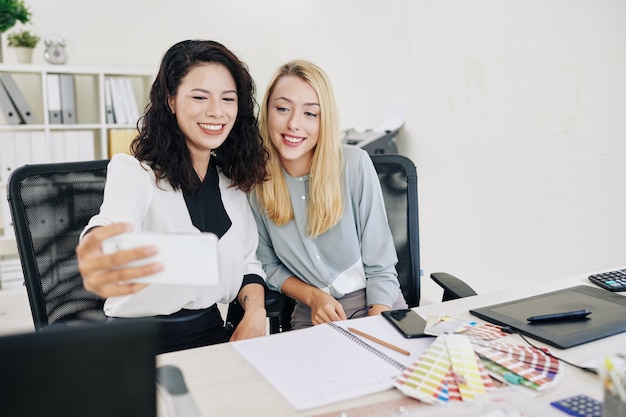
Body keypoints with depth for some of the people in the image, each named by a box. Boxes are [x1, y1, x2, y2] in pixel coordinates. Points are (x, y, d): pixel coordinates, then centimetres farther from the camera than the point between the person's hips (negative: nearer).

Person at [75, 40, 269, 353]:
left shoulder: (231, 179, 8)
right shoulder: (133, 172, -9)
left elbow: (247, 262, 11)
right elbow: (114, 229, -31)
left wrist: (255, 312, -9)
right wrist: (97, 265, -55)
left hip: (211, 332, 4)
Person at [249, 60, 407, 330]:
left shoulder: (355, 165, -13)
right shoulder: (257, 179, -7)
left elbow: (379, 267, -9)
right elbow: (268, 264, 6)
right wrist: (313, 296, -9)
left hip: (375, 303, -1)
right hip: (312, 315, 2)